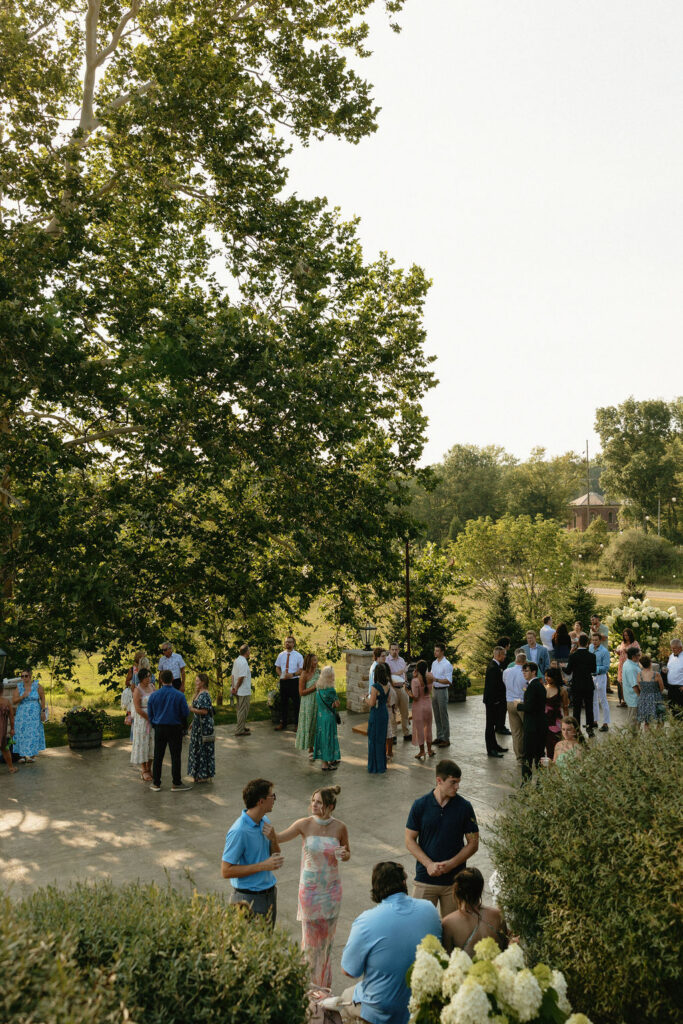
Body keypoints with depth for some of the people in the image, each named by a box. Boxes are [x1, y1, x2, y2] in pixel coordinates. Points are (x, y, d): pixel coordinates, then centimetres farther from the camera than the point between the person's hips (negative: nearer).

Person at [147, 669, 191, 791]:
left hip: (159, 729, 2)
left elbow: (150, 714, 4)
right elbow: (186, 713, -8)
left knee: (158, 756, 11)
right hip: (175, 729, -2)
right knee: (175, 756, 5)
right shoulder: (179, 695, -12)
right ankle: (176, 783, 11)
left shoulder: (153, 695, -3)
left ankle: (156, 783, 17)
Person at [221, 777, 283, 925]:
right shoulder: (239, 831, -24)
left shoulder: (265, 820, 2)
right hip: (249, 898, -8)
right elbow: (226, 871, -23)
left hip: (269, 894, 8)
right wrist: (263, 865, -25)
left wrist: (273, 839, -11)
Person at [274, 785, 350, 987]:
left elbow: (347, 854, 4)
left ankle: (324, 982, 36)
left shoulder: (340, 827, -11)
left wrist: (343, 855, -19)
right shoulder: (305, 824, -13)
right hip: (309, 888, -1)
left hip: (332, 888, 1)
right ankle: (309, 982, 29)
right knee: (310, 934, 8)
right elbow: (279, 838, -12)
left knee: (327, 934, 15)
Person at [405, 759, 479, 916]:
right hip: (425, 879, 0)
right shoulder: (420, 805, -6)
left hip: (454, 880, 1)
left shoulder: (464, 807, -4)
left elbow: (473, 843, 0)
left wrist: (450, 864, -12)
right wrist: (429, 864, -14)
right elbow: (410, 841, -1)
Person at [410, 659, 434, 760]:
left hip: (419, 706, -5)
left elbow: (415, 697, -22)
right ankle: (429, 750, 30)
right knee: (428, 727, 20)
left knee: (419, 728, 8)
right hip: (428, 704, 5)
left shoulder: (415, 681, -23)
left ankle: (422, 752, 16)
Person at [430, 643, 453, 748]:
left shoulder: (447, 664, -14)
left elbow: (448, 681, -18)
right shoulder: (434, 663, 11)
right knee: (437, 716, 14)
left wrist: (436, 679, -25)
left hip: (442, 691, -8)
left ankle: (446, 739, 5)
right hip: (434, 690, 8)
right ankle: (439, 737, 24)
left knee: (443, 716, -2)